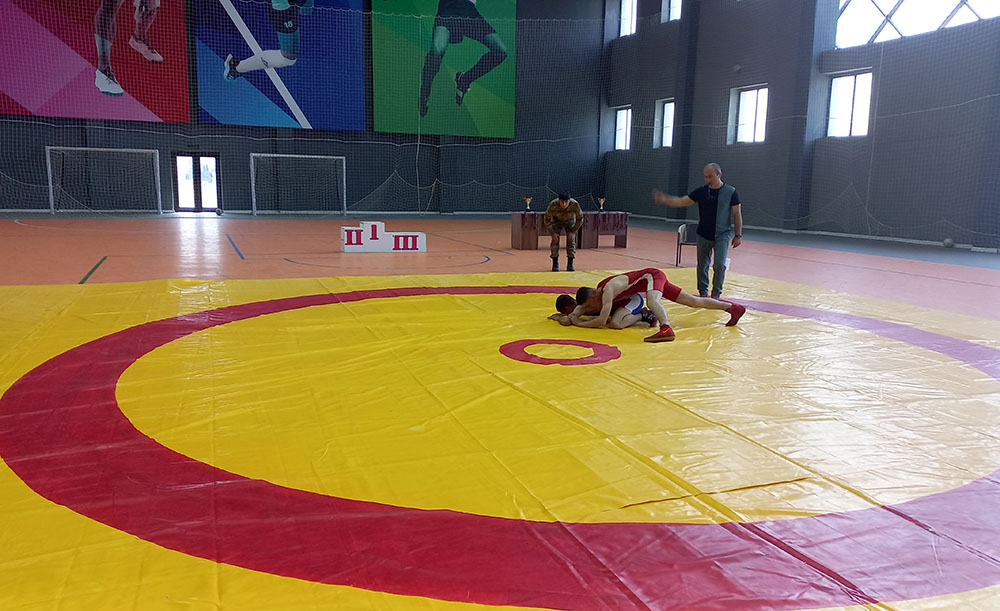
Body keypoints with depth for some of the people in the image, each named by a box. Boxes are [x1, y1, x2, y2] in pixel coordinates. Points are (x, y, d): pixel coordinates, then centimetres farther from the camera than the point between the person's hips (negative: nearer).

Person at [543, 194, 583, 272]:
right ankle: (555, 264, -6)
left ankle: (570, 264, -6)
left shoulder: (575, 205, -36)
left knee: (571, 240, -12)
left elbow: (580, 219, -17)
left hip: (570, 221, 0)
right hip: (556, 221, 0)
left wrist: (573, 232, -21)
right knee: (555, 240, -14)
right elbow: (547, 219, -20)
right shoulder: (553, 205, -37)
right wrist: (553, 233, -23)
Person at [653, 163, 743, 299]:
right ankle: (703, 293, 24)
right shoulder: (701, 192, 1)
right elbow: (681, 202, -1)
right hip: (704, 235, 3)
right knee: (702, 266, 9)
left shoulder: (730, 192, -5)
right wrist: (664, 199, -18)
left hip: (722, 235, -3)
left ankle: (716, 295, 2)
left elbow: (737, 214, -1)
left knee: (719, 265, -14)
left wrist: (738, 235, -3)